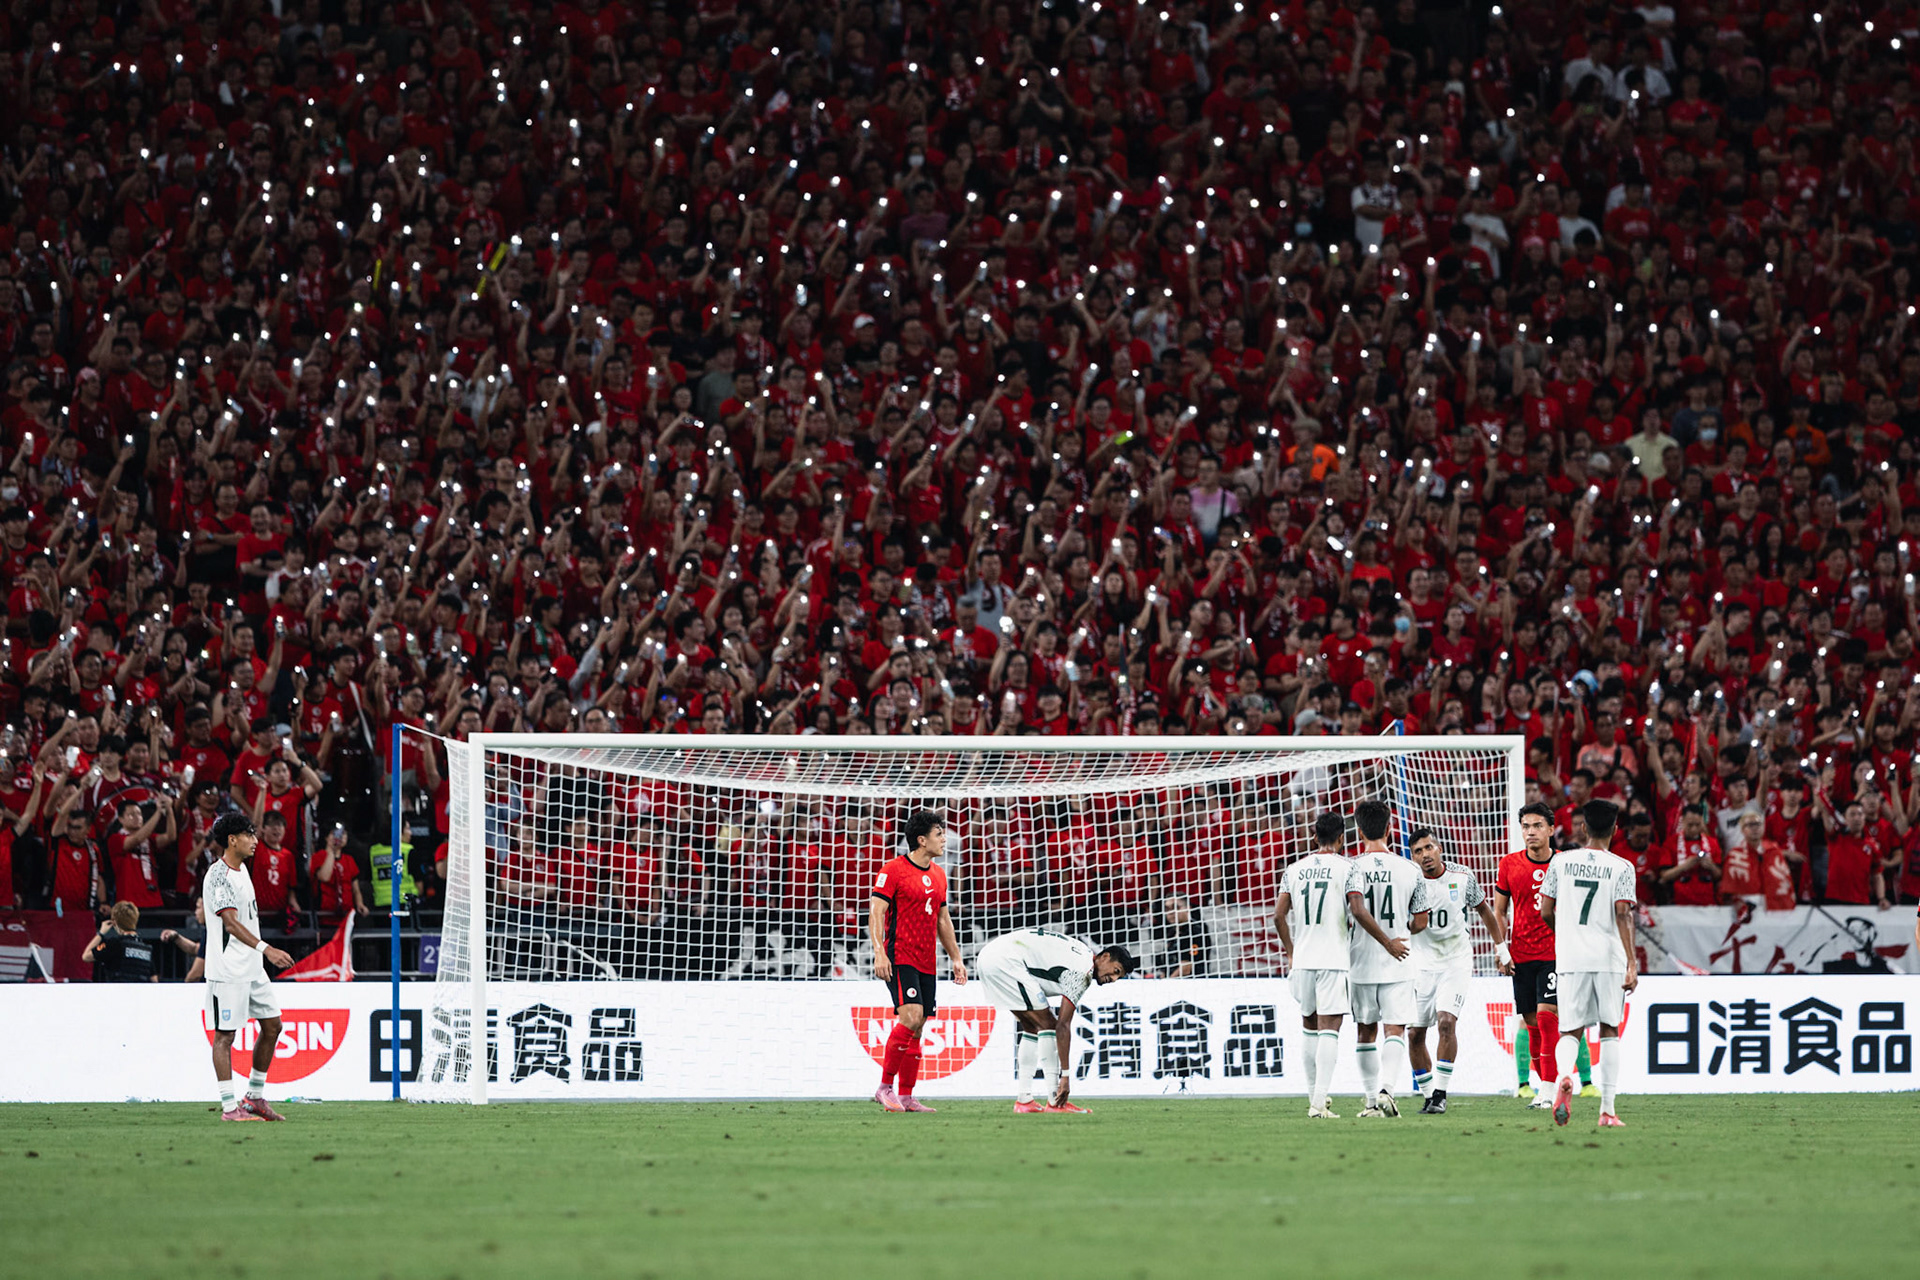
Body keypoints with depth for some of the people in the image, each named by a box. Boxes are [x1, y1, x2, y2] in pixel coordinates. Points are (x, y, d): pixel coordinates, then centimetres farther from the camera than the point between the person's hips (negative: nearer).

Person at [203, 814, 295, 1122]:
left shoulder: (241, 870, 13)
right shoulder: (219, 876, -17)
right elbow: (230, 922, -27)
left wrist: (263, 952, 27)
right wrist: (265, 949, -35)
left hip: (252, 968, 10)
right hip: (227, 971, -10)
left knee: (272, 1025, 10)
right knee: (225, 1035, -5)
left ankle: (255, 1097, 19)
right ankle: (229, 1107, -4)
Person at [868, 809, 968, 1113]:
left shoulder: (938, 875, 16)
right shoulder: (894, 870, -6)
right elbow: (876, 912, -10)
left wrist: (956, 958, 20)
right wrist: (879, 952, -21)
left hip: (926, 962, 7)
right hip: (899, 958, -7)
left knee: (916, 1028, 5)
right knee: (911, 1017, -21)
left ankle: (905, 1096, 9)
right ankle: (886, 1087, -13)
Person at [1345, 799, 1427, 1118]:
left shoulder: (1352, 868, -6)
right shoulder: (1410, 870, -2)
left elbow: (1357, 909, -23)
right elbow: (1420, 922, 1)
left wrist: (1386, 941, -15)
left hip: (1362, 963, 0)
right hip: (1398, 969, 0)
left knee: (1366, 1032, 14)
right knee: (1396, 1031, -2)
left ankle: (1370, 1100, 17)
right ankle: (1386, 1088, -24)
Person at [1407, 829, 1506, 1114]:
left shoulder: (1463, 877, -4)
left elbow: (1484, 911, 12)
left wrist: (1502, 949, 15)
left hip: (1456, 960, -1)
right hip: (1421, 961, 1)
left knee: (1446, 1022, -19)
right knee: (1415, 1034, -1)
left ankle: (1440, 1094, -15)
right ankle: (1428, 1094, 15)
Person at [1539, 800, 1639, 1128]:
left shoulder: (1561, 862, 5)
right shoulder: (1621, 867, -2)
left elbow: (1546, 912, 8)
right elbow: (1623, 915, -12)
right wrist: (1632, 962, -14)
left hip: (1570, 957, 1)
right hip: (1609, 957, -1)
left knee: (1571, 1031, 5)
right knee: (1609, 1032, 10)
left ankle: (1564, 1075, -29)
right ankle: (1607, 1110, 6)